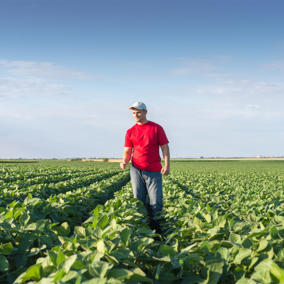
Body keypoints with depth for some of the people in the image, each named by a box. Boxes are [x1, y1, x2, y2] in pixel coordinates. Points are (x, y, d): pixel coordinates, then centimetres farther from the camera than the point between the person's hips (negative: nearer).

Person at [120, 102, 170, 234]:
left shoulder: (157, 128, 3)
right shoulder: (130, 132, 9)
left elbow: (164, 147, 1)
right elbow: (127, 151, 9)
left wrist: (167, 165, -11)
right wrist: (124, 161, -13)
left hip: (154, 171, -2)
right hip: (136, 170, 3)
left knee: (156, 203, -5)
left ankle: (157, 231, 1)